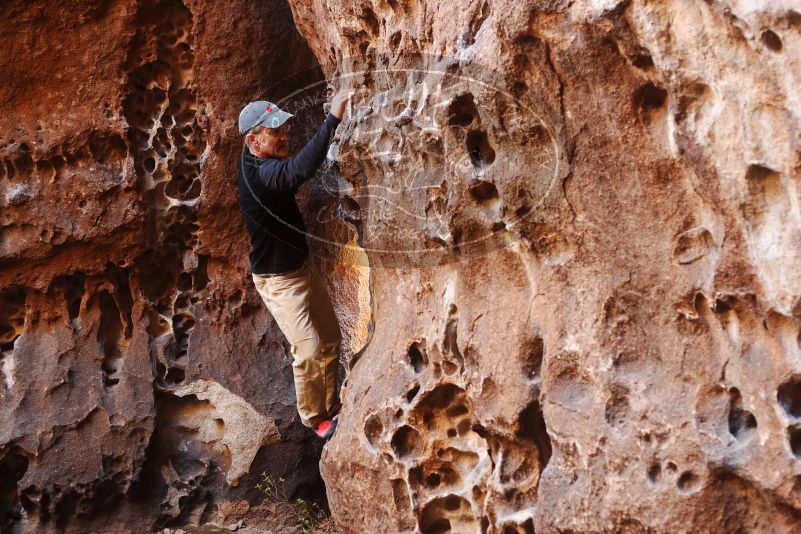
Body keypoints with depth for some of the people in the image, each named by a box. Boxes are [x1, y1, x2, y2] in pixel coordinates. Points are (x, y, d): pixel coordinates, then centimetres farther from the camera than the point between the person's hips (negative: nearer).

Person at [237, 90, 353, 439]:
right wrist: (332, 119, -52)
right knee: (310, 351, -6)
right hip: (278, 279, -10)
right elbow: (300, 170, -49)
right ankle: (314, 419, 16)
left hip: (302, 266, 10)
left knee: (330, 339, 16)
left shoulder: (265, 161, 0)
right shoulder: (257, 173, -31)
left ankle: (330, 407, 34)